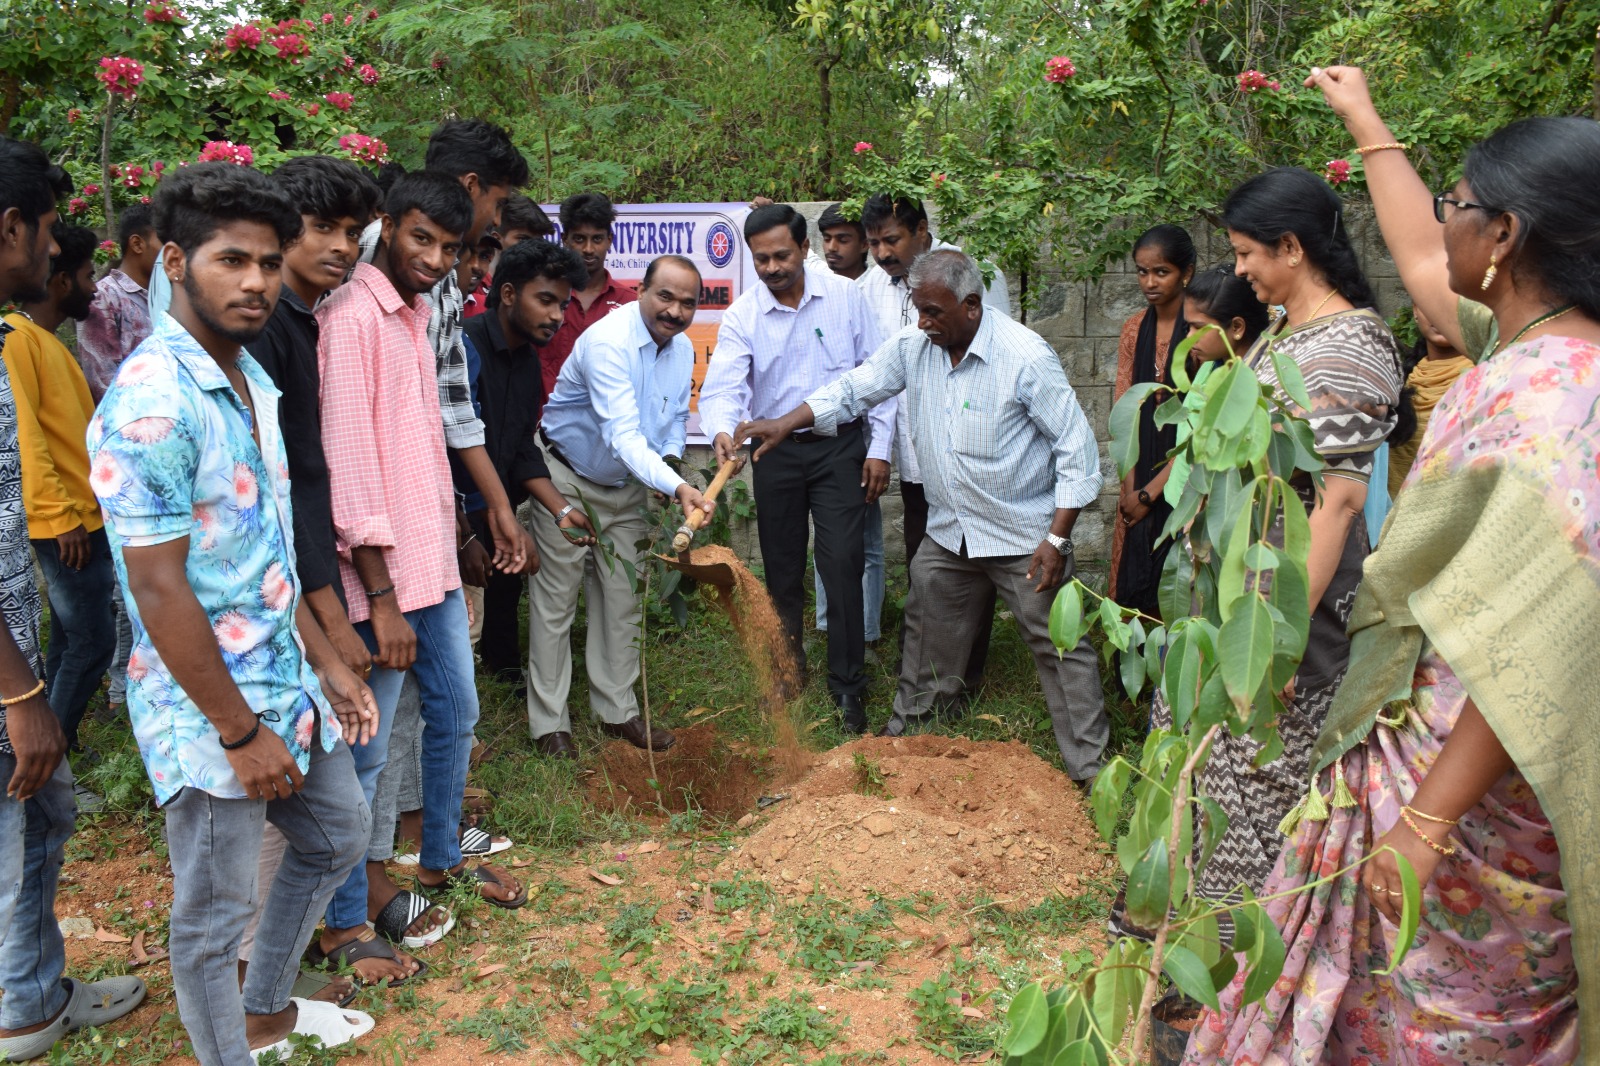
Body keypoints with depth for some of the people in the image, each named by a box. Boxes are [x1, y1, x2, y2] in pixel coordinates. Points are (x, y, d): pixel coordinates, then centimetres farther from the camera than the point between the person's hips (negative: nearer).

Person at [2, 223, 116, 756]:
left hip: (82, 518, 10)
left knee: (70, 639, 14)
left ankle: (54, 747, 23)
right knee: (93, 639, -7)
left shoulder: (48, 341, 16)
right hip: (62, 523, -10)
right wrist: (60, 516, -20)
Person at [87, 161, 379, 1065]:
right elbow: (159, 588, -22)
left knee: (337, 838, 25)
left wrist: (326, 660, 12)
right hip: (209, 714, -9)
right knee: (217, 915, 8)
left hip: (289, 685, 9)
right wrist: (239, 732, -18)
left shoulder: (251, 379, 6)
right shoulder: (152, 401, -22)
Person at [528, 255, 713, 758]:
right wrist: (677, 487, -51)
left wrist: (670, 460, -11)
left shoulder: (683, 349, -4)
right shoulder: (608, 341, -29)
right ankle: (549, 722, 10)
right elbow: (623, 434, -39)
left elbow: (676, 419, 11)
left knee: (623, 598, 11)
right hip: (566, 477, -7)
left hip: (626, 484, 7)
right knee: (555, 598, 0)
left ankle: (617, 710, 23)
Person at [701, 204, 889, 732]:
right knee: (782, 568, 12)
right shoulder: (742, 315, -4)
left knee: (843, 564, -7)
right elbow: (723, 385, -16)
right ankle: (788, 665, 31)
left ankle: (847, 686, 4)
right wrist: (721, 430, -38)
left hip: (839, 447, -2)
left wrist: (879, 448, -4)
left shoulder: (845, 296, -5)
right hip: (776, 452, 2)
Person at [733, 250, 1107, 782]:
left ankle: (1092, 767, 13)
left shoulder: (1026, 357, -21)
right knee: (928, 632, 20)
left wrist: (1056, 540, -19)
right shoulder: (913, 346, -5)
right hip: (949, 533, 6)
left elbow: (1077, 451, -16)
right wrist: (783, 424, -4)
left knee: (1059, 647, 0)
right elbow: (853, 389, 8)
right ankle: (911, 722, 42)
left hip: (1024, 537, -6)